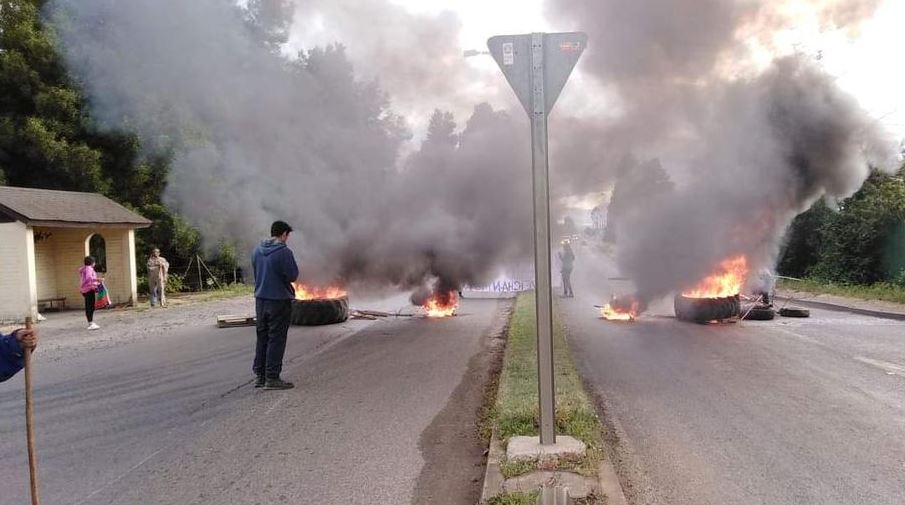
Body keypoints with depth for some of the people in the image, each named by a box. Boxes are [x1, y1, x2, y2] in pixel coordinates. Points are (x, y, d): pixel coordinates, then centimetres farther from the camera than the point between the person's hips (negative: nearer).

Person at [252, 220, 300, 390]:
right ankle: (272, 378, 4)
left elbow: (255, 272, 14)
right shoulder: (284, 252, -17)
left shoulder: (257, 250, 6)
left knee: (262, 337, 15)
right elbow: (293, 275, -14)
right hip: (279, 300, -7)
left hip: (260, 299, 7)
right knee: (276, 339, 1)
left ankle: (259, 375, 22)